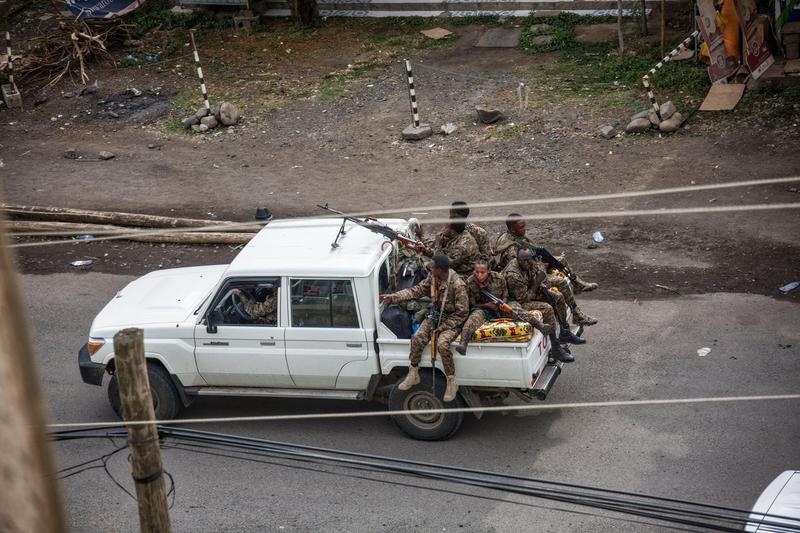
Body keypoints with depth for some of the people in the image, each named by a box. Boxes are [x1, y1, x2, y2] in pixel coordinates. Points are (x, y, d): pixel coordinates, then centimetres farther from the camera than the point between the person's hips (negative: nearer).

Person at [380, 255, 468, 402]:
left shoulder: (457, 286, -27)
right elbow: (417, 290, -1)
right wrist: (393, 297, -11)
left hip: (453, 320, -6)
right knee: (417, 339, -15)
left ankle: (452, 382, -15)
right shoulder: (433, 277, -7)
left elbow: (462, 313, -21)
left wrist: (442, 327, -22)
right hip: (436, 315, 6)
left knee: (442, 344, -31)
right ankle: (413, 375, 2)